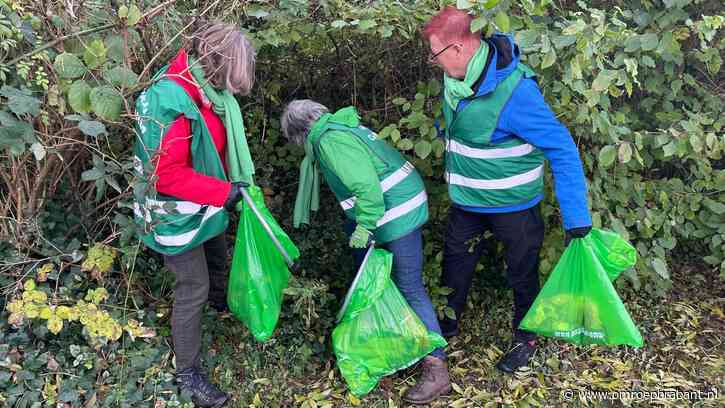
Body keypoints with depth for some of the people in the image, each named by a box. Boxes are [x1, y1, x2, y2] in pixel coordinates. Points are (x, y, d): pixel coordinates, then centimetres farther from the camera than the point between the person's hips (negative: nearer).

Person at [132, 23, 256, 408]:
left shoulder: (204, 87, -4)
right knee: (193, 289, 1)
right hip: (177, 214, -9)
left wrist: (234, 182, 1)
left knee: (217, 258, 31)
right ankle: (188, 373, 17)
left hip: (206, 205, 9)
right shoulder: (170, 101, -33)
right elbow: (166, 173, -32)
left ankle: (220, 300, 62)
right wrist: (223, 192, -27)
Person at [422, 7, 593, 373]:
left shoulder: (514, 91, -32)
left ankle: (526, 338, 38)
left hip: (512, 206, -6)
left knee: (521, 274, 14)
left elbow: (562, 150, -27)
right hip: (467, 201, 7)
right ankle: (447, 322, 43)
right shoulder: (456, 76, -9)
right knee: (454, 261, 20)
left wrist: (576, 218, -27)